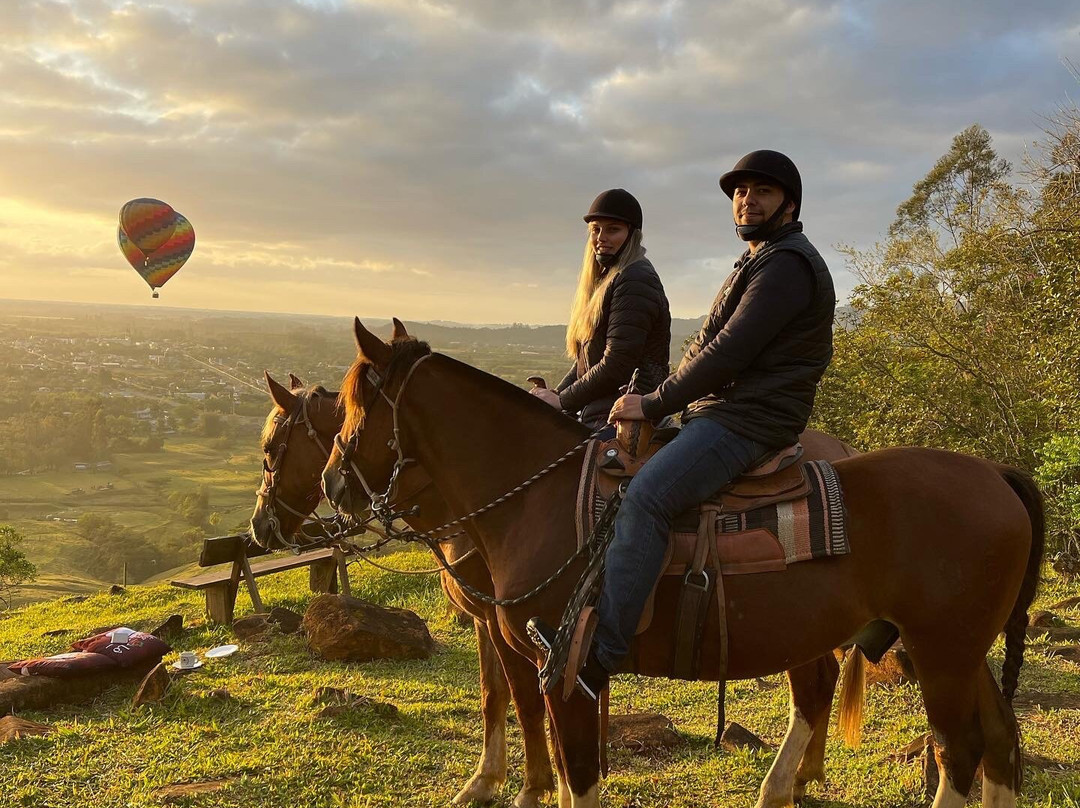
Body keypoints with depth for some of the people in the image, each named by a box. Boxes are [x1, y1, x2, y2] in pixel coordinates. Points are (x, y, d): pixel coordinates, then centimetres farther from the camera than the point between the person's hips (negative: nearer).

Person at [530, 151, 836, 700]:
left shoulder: (786, 264, -11)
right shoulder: (757, 262, 24)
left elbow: (728, 353, -19)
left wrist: (653, 404, -14)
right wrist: (658, 399, 14)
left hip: (748, 422, -11)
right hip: (713, 410, 12)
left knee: (645, 496, -30)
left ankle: (600, 652, -33)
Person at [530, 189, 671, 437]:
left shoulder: (635, 280, -11)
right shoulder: (604, 280, 21)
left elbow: (617, 365, -17)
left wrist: (562, 400, -9)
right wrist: (554, 396, 5)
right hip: (591, 415, 9)